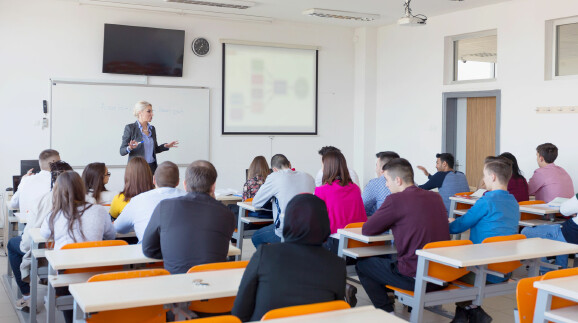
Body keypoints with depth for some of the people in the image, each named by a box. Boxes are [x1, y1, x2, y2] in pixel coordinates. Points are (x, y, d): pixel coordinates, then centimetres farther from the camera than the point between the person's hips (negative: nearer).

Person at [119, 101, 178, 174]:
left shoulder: (152, 128, 11)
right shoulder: (130, 128, -5)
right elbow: (122, 151, -6)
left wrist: (166, 146, 4)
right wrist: (130, 148, -25)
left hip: (152, 167, 5)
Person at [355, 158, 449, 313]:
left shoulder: (395, 199, -14)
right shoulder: (435, 197, 7)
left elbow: (367, 230, -5)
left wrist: (389, 224, 13)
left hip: (416, 279, -7)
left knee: (362, 264, 13)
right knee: (388, 259, 31)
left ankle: (387, 312, 12)